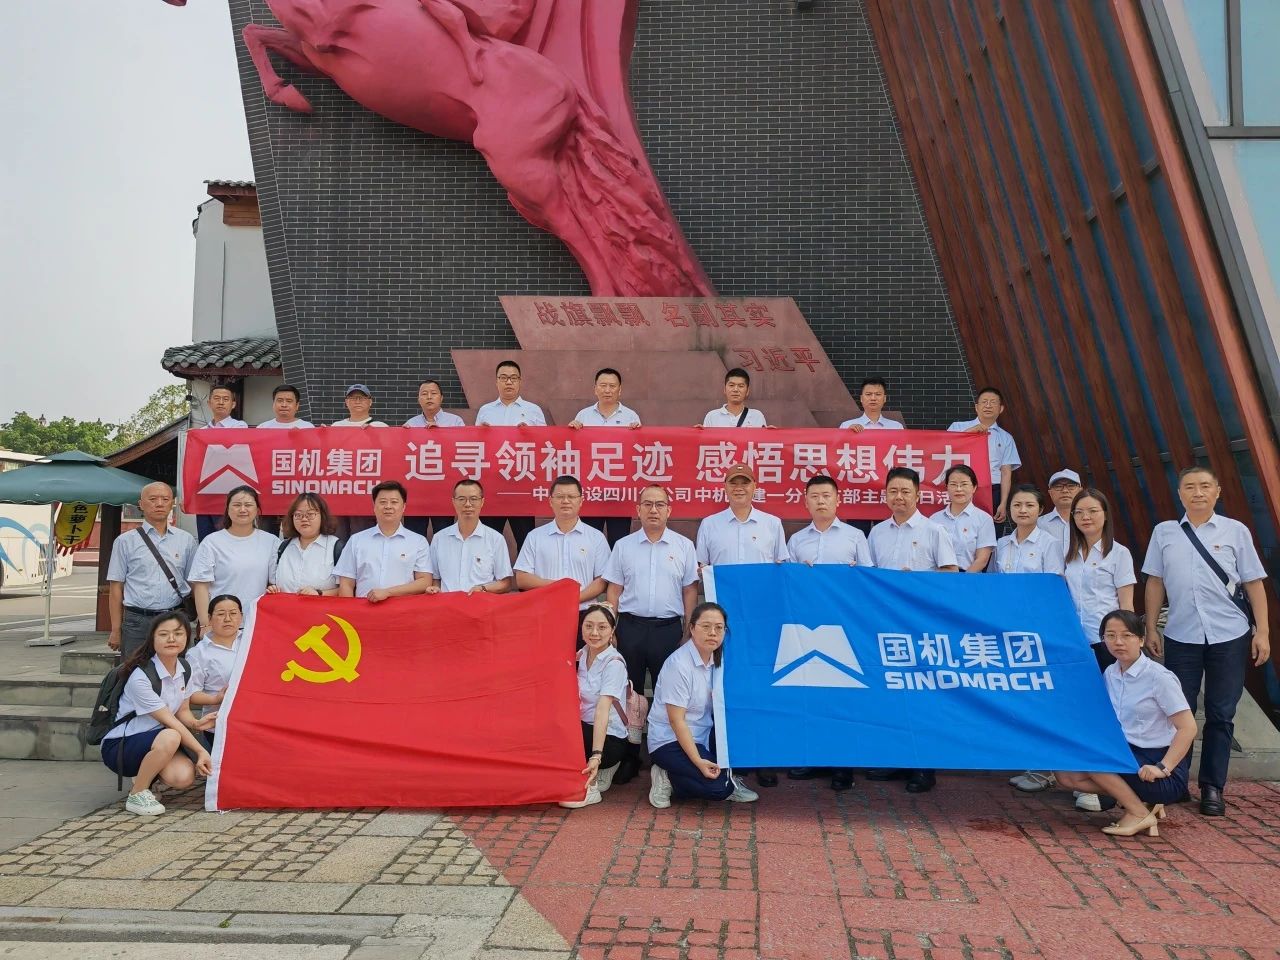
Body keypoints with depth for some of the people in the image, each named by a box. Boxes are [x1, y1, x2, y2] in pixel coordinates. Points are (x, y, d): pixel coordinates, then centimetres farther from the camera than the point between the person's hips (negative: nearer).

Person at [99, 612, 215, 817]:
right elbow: (168, 720, -21)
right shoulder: (140, 677, -22)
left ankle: (146, 776, 13)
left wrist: (195, 723, -16)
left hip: (154, 740, 7)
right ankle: (137, 795, -13)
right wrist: (200, 750, -23)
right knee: (170, 738, -37)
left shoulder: (185, 669, 0)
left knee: (183, 776, -23)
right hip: (118, 745, -7)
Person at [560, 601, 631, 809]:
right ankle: (597, 775, 3)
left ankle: (588, 788, -8)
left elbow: (603, 709, -27)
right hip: (584, 730, 7)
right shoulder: (581, 655, 5)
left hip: (610, 739, -7)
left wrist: (596, 755, -34)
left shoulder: (614, 663, -15)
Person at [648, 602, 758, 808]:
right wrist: (698, 761, -24)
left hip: (701, 737, 7)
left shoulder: (715, 659, 1)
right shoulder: (679, 664, -21)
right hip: (669, 742, -7)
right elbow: (676, 720, -21)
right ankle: (668, 780, -1)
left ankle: (727, 777, 1)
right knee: (720, 787, -22)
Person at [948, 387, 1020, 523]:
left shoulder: (1006, 438, 15)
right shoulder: (958, 427, 11)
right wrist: (970, 431, -13)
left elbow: (1006, 472, 7)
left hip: (993, 491, 2)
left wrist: (1003, 504, -3)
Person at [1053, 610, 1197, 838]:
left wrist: (1162, 768, -22)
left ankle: (1140, 814, -9)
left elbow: (1188, 728, -16)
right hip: (1128, 755, 7)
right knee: (1066, 774, -7)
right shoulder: (1110, 674, 6)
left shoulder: (1158, 677, -14)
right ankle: (1137, 799, 4)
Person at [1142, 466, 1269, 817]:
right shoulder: (1164, 532, 3)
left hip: (1229, 637, 0)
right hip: (1181, 637, 1)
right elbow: (1155, 583, 7)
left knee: (1221, 715, 6)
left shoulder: (1235, 531, 1)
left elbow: (1254, 584, 2)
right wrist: (1151, 629, 5)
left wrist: (1262, 632, -2)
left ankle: (1212, 788, 16)